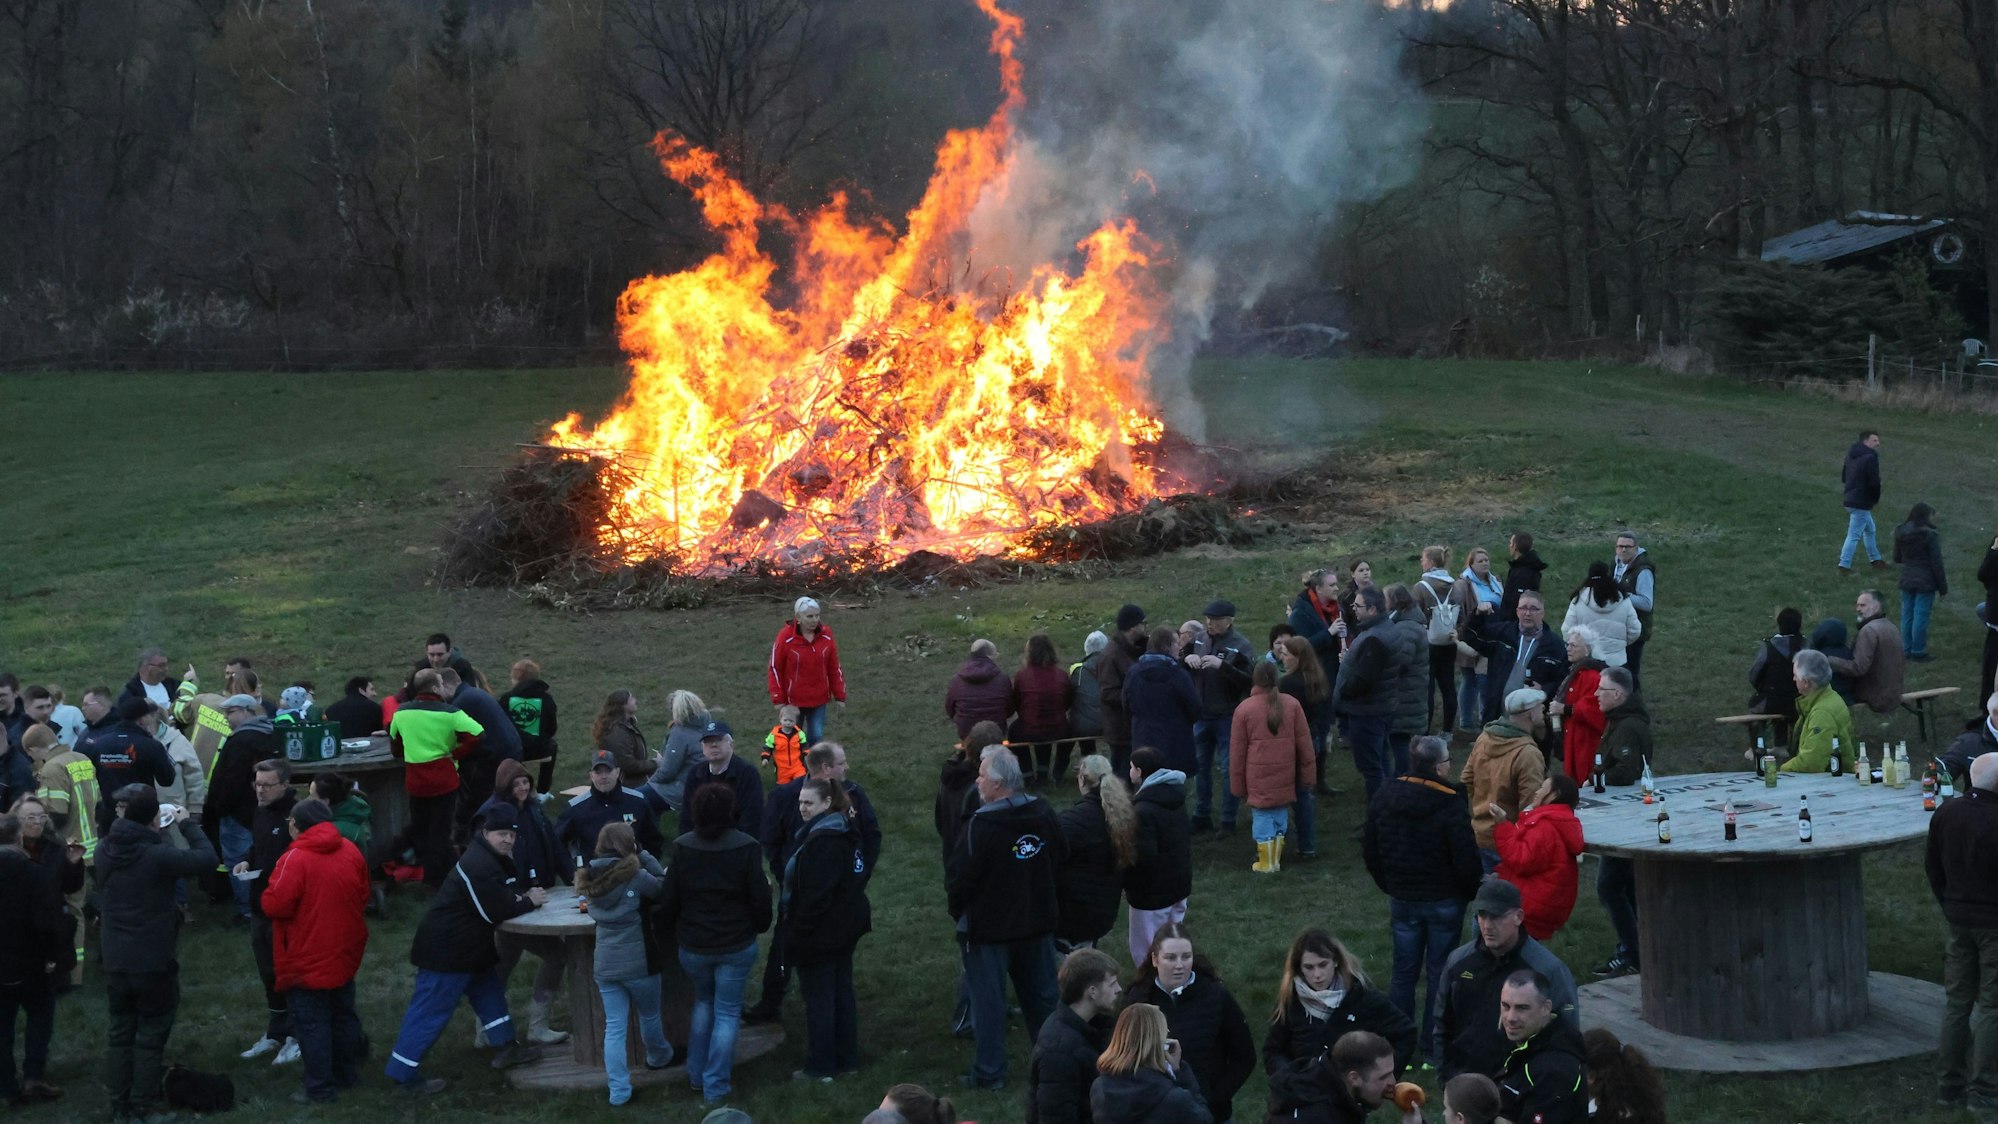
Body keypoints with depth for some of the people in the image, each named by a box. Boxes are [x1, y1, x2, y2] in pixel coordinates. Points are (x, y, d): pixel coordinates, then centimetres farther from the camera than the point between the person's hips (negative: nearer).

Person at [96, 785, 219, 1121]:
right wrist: (188, 823, -6)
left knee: (120, 1031, 18)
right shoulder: (158, 856, -24)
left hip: (115, 961, 5)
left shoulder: (104, 850, -4)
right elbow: (207, 859, -17)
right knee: (151, 1036, 9)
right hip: (154, 962, -5)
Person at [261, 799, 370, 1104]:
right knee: (342, 1015, 20)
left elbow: (274, 905, -22)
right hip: (344, 954, 7)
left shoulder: (295, 859, -21)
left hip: (307, 961, -7)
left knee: (312, 1024, 2)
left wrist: (264, 897, -1)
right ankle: (347, 1073, 31)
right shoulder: (351, 852, 2)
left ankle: (320, 1088, 6)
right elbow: (362, 896, 11)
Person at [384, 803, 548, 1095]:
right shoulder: (480, 866, -25)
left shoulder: (493, 858, 10)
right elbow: (497, 911, -26)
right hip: (445, 947, -11)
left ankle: (506, 1047, 30)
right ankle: (404, 1075, 1)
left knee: (488, 989, 19)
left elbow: (506, 891, 15)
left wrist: (526, 894, -7)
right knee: (431, 1011, -5)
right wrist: (529, 902, -11)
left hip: (465, 944, 11)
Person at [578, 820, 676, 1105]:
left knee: (614, 1026, 6)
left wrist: (640, 859, 6)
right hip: (637, 962, -4)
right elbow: (663, 889, -3)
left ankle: (619, 1090, 3)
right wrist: (643, 856, -2)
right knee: (649, 1015, 22)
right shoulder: (635, 876, -17)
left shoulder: (592, 878, 1)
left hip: (604, 964, 4)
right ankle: (658, 1057, 47)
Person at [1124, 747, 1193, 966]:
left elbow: (1143, 857, -28)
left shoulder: (1143, 811, -26)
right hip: (1180, 882, 9)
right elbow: (1187, 833, 12)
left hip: (1152, 892, -9)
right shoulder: (1175, 795, 1)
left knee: (1146, 954, 4)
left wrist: (1127, 883, -13)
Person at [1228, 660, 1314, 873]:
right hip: (1285, 776, 2)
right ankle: (1276, 860, 21)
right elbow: (1304, 743, 2)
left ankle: (1266, 863, 11)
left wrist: (1238, 786, 8)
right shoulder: (1292, 705, -1)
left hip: (1258, 778, -2)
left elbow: (1237, 751, -1)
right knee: (1280, 815, 14)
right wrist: (1308, 774, 11)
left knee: (1263, 816, 6)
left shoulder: (1244, 709, -5)